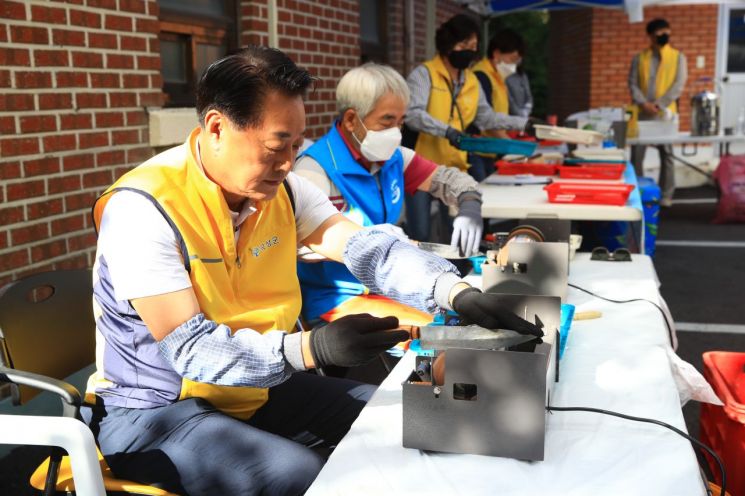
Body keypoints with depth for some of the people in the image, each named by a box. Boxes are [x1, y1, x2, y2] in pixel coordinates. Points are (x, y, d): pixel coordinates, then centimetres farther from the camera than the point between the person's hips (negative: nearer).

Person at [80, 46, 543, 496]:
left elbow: (367, 248, -11)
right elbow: (189, 349, -28)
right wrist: (311, 347, -41)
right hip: (156, 410, -6)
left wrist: (457, 292, -27)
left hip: (256, 388, 7)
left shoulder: (281, 188, -4)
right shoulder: (144, 208, -24)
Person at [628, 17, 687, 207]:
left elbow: (679, 84, -3)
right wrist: (643, 103, -15)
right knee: (636, 155, 1)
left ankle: (666, 195, 7)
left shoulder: (678, 57, 5)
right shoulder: (639, 58, 9)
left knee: (666, 154, 1)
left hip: (665, 113, -1)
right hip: (641, 113, 1)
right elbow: (632, 83, 2)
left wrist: (659, 104, -14)